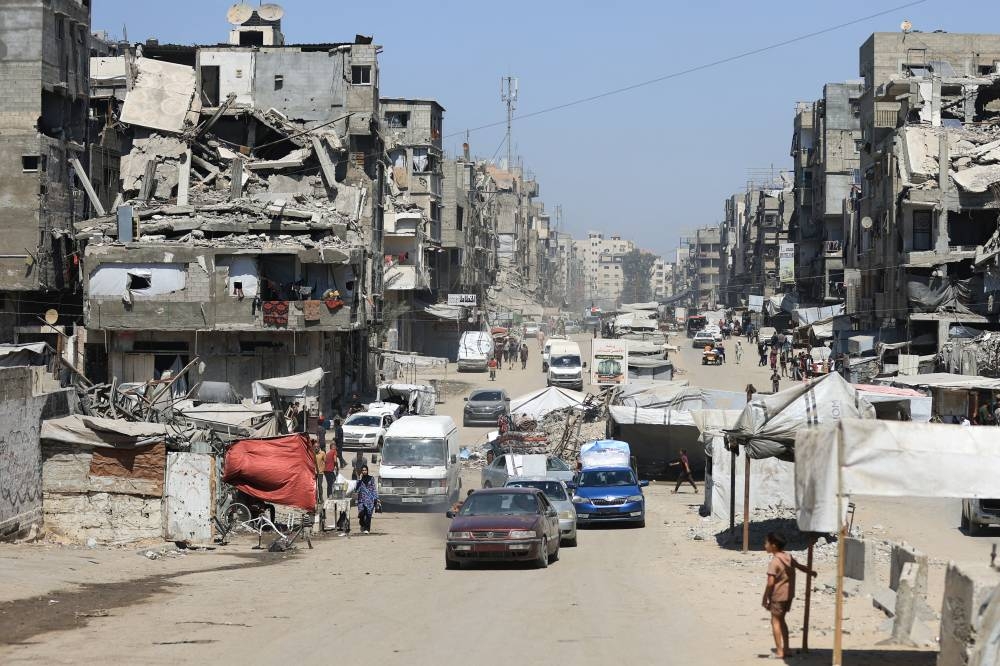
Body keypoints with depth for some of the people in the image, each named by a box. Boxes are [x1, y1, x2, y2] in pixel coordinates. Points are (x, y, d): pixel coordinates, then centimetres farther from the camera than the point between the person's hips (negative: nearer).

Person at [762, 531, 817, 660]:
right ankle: (785, 649, 22)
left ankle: (779, 651, 0)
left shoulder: (774, 562, -19)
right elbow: (800, 566, 22)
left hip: (778, 596, -8)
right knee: (781, 620, 19)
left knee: (775, 621, 1)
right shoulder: (788, 557, 5)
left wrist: (765, 599, -14)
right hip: (789, 594, 8)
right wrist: (811, 572, 41)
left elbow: (770, 583, -22)